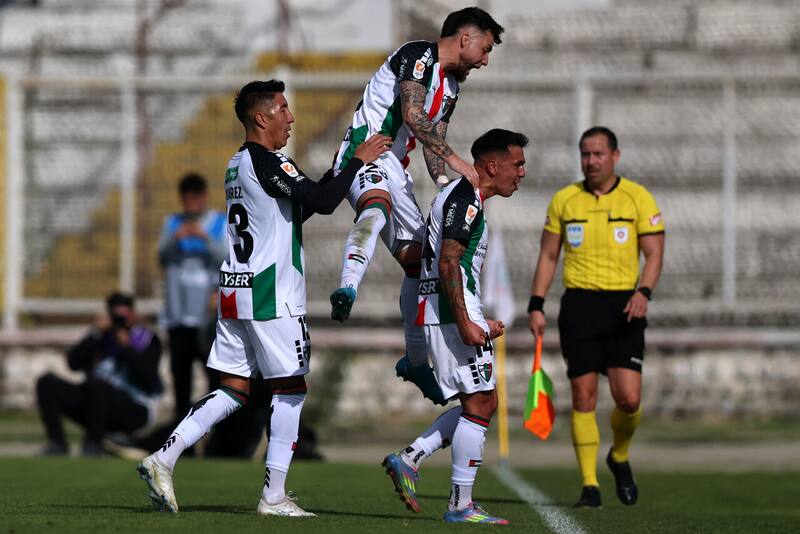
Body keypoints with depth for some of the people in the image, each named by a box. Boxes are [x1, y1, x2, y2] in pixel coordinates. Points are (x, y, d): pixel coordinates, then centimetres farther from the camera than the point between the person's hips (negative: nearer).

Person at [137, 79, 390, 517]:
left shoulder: (237, 165, 17)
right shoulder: (268, 163, -13)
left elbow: (293, 210, 26)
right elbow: (323, 202, -21)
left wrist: (335, 174, 20)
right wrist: (358, 160, -10)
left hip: (235, 291, 9)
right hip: (271, 296, -9)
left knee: (233, 389, 10)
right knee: (290, 389, 0)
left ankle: (163, 459, 1)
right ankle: (274, 496, 2)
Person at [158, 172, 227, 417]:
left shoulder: (222, 223, 3)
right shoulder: (172, 223, 11)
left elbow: (228, 259, -7)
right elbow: (162, 257, 3)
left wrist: (206, 238, -19)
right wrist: (175, 238, -15)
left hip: (209, 312, -3)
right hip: (178, 313, 3)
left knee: (215, 368, -8)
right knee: (180, 367, 6)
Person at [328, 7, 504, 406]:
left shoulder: (451, 87, 19)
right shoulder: (419, 55, -10)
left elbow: (431, 142, 21)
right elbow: (412, 115, -24)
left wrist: (445, 183, 2)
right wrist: (453, 159, -28)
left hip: (394, 167, 10)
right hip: (364, 150, -10)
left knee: (418, 260, 11)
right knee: (377, 208, -42)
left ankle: (415, 361, 24)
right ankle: (347, 290, -63)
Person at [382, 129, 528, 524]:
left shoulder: (459, 197, 21)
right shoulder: (466, 199, -12)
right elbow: (448, 262, -21)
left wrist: (478, 324, 25)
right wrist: (465, 324, -23)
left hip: (442, 314, 10)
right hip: (453, 314, -10)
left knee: (482, 401, 13)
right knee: (479, 403, -6)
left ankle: (409, 459, 10)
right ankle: (460, 505, -4)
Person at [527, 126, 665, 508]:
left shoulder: (638, 198, 2)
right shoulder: (563, 200, 7)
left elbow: (654, 253, 1)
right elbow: (548, 256, 12)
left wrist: (643, 292, -16)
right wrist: (536, 306, 4)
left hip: (623, 307, -1)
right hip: (579, 305, 1)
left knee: (629, 398, -10)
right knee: (583, 396, -4)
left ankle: (619, 457, 21)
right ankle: (589, 485, 3)